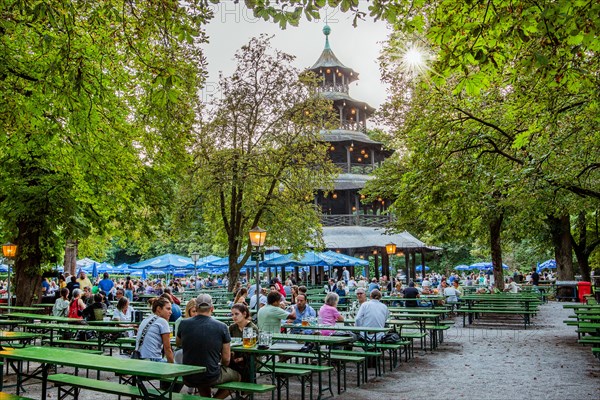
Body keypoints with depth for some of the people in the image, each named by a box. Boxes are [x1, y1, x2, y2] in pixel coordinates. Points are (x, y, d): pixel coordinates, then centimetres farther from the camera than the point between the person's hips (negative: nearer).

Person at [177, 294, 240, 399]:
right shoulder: (221, 327, -11)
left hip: (188, 378, 3)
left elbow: (178, 343, 17)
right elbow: (226, 360, -4)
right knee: (236, 376, 24)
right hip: (211, 378, -3)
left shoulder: (184, 324, -6)